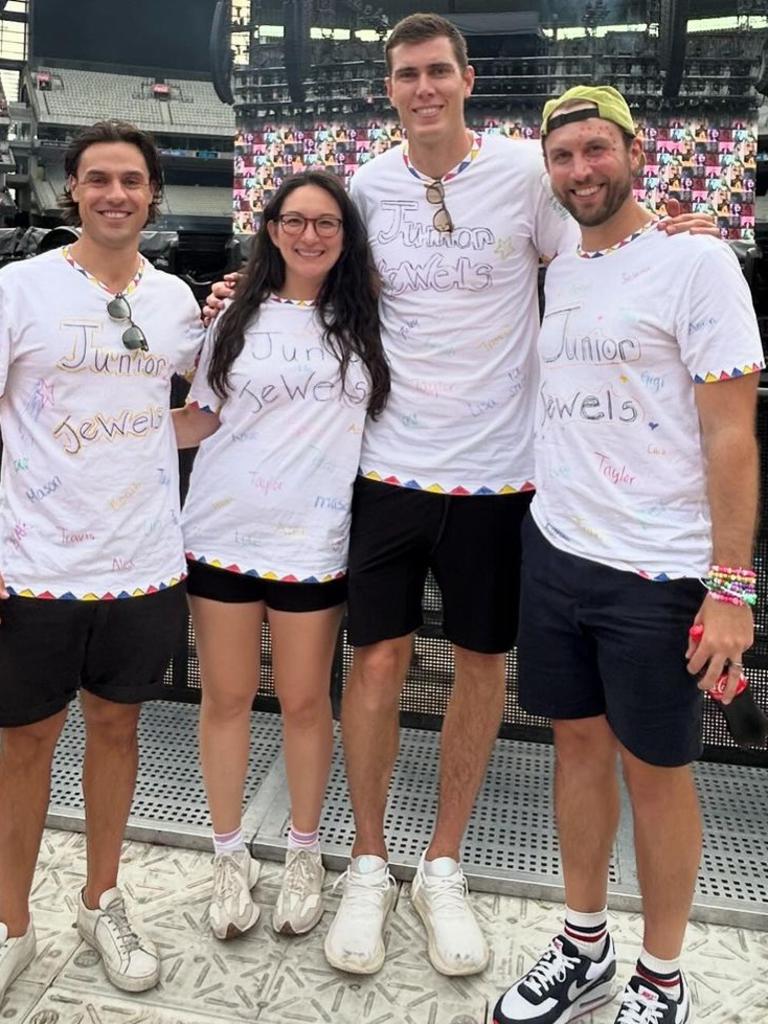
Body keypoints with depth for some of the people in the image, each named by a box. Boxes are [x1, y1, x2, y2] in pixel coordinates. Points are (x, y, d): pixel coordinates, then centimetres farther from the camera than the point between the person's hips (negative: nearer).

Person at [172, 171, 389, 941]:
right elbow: (201, 419, 7)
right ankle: (230, 856, 28)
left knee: (305, 701, 9)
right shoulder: (238, 318, 4)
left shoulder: (363, 322, 5)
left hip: (314, 540, 0)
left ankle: (304, 854, 30)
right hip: (223, 533, 1)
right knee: (227, 697, 9)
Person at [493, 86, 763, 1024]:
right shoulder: (558, 273, 11)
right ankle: (584, 948, 35)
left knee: (655, 769, 8)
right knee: (579, 746, 15)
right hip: (553, 553, 6)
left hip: (659, 571, -5)